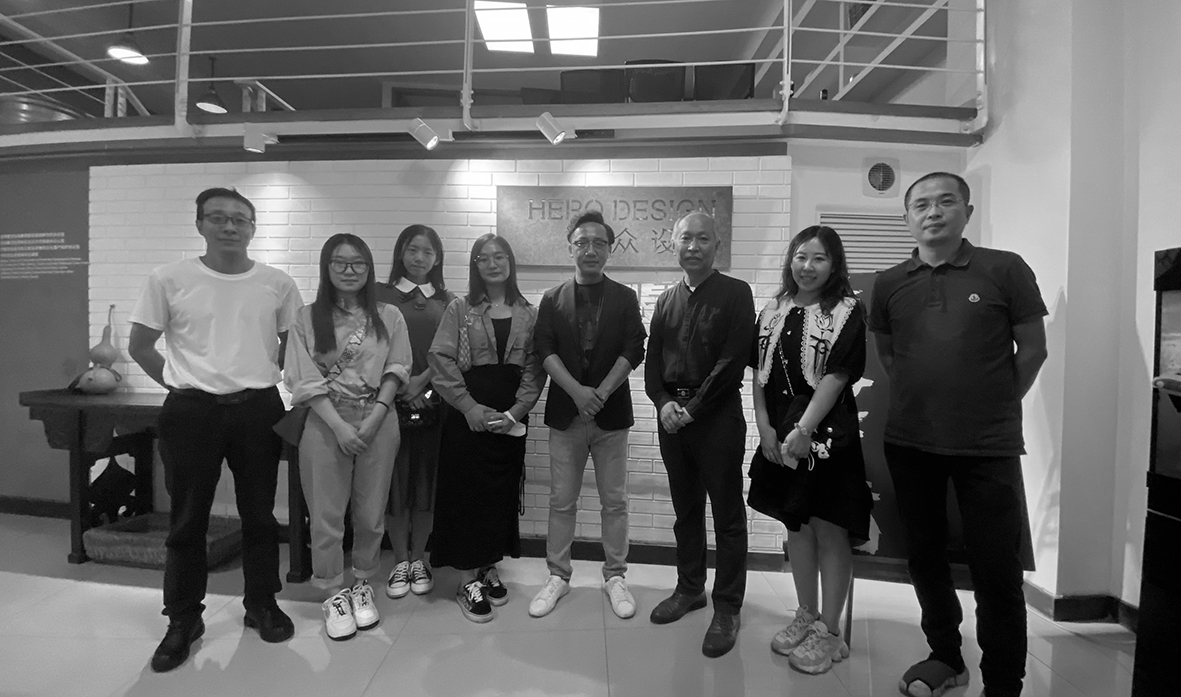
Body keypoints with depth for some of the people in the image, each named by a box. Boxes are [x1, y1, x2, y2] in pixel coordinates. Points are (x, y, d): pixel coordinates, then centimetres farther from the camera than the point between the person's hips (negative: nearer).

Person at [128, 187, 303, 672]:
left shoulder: (278, 284, 0)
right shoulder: (169, 280, -2)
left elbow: (291, 343, 12)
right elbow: (139, 346, 6)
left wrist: (261, 379, 5)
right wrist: (179, 384, 0)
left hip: (258, 410, 1)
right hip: (191, 412, 0)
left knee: (260, 514, 11)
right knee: (187, 519, 9)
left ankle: (262, 604, 28)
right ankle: (183, 620, 27)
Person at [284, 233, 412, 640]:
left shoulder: (389, 317, 3)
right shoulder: (308, 318, 1)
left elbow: (395, 372, 0)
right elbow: (306, 381, -4)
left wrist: (373, 420, -12)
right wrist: (339, 426, -14)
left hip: (378, 420, 1)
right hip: (325, 423, 0)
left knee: (371, 512, 10)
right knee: (326, 515, 7)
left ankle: (363, 584, 31)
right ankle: (334, 593, 27)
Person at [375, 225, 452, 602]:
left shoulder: (447, 301, 10)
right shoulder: (381, 295, 6)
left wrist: (422, 380, -10)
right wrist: (400, 386, -10)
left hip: (432, 400, 1)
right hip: (391, 399, -1)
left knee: (426, 479, 6)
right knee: (394, 480, 3)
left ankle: (419, 559, 22)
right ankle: (400, 562, 18)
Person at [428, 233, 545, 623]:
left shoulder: (528, 314, 6)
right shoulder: (460, 309, 1)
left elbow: (534, 369, 2)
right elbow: (440, 359, -7)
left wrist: (516, 411, -11)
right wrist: (469, 406, -15)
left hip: (510, 418, 3)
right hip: (467, 414, -2)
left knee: (501, 492, 10)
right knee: (466, 492, 3)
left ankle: (489, 568, 29)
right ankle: (467, 580, 17)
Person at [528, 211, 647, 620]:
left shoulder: (625, 298, 5)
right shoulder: (552, 300, 6)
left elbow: (633, 351, -5)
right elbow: (545, 351, -3)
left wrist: (601, 392, -15)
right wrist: (577, 391, -17)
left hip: (611, 413, 0)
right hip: (565, 413, 1)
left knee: (614, 501, 8)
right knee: (561, 501, 9)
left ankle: (615, 576, 24)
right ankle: (558, 576, 24)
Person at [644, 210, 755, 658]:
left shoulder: (735, 294, -3)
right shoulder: (666, 300, 13)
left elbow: (733, 360, -12)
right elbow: (652, 360, 10)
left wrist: (692, 409, -15)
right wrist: (663, 402, -7)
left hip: (717, 415, -5)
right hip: (672, 414, 5)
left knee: (727, 513, 4)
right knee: (685, 509, 16)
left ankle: (727, 608, 18)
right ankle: (690, 589, 32)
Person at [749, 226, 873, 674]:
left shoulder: (846, 311, -5)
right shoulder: (774, 311, 9)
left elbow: (835, 377, -13)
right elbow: (759, 372, 7)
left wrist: (804, 430, -17)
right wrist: (764, 426, -2)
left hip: (826, 434, -5)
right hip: (779, 436, 5)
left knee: (829, 529, 4)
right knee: (796, 525, 15)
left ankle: (829, 631, 20)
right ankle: (806, 616, 32)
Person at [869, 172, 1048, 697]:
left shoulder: (1006, 270, -2)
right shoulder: (889, 284, 4)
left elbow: (1032, 349, 2)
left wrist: (995, 407, 4)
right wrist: (928, 399, 9)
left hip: (989, 445, -2)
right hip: (909, 442, 3)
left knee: (997, 569, 4)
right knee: (925, 556, 15)